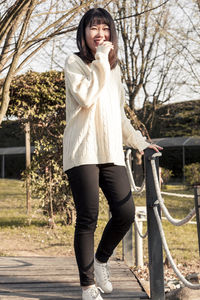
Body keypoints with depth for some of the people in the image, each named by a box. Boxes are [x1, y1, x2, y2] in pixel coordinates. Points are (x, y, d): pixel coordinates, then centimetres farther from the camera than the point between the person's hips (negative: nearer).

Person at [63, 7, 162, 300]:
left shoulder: (114, 69, 22)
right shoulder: (74, 63, 2)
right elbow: (86, 97, -15)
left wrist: (138, 141, 25)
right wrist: (100, 61, -11)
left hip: (111, 153, 6)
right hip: (83, 152, -6)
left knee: (125, 212, -7)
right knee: (88, 218, -7)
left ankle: (101, 260, 20)